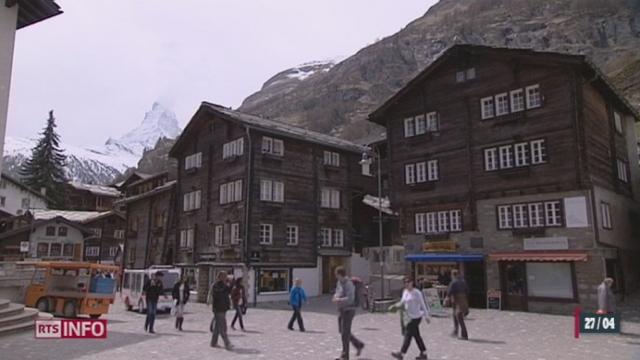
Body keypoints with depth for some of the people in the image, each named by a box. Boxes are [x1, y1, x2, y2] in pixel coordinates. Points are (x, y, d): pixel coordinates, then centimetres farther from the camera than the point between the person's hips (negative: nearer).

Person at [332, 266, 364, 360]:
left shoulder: (348, 283, -20)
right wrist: (335, 297, -3)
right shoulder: (339, 282, 8)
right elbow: (337, 293, 19)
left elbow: (350, 299, -27)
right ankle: (359, 345, 30)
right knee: (343, 332, 16)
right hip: (341, 310, 9)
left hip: (348, 311, -9)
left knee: (345, 334, -2)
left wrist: (338, 300, -20)